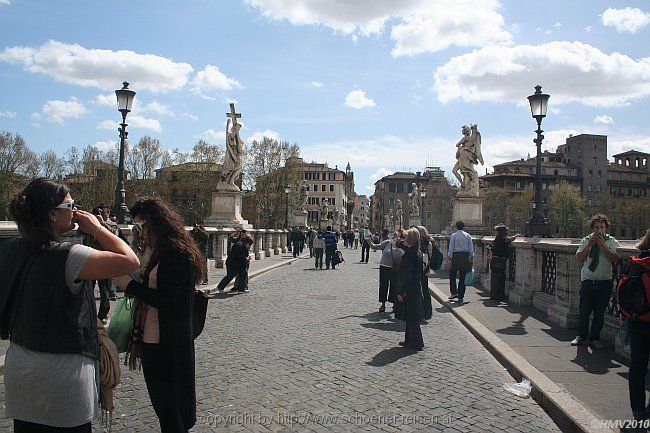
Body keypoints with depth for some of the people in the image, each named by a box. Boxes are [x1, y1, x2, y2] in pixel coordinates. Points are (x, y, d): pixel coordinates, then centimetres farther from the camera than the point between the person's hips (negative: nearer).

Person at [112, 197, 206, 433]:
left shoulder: (173, 253, -19)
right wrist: (133, 283, 9)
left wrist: (130, 285, -16)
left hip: (165, 345, -10)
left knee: (167, 407, 3)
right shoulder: (167, 250, 13)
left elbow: (166, 300, -24)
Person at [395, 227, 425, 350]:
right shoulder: (418, 252, 8)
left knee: (411, 318, 0)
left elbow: (407, 275, -21)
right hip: (416, 288, 10)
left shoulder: (409, 254, -19)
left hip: (409, 289, -10)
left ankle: (416, 343, 8)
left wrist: (401, 292, -17)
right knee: (412, 317, 17)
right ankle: (409, 340, 27)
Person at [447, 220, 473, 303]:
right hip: (465, 256, 3)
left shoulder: (453, 236, -2)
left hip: (456, 256, -3)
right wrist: (472, 258, 12)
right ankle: (460, 297, 8)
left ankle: (454, 292, -3)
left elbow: (451, 248, -5)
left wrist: (449, 258, -3)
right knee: (462, 277, 5)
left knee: (452, 275, 9)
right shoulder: (468, 236, 6)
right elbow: (471, 248, 7)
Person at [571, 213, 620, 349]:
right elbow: (579, 257, -2)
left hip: (604, 282, 0)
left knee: (600, 312, 6)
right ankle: (582, 336, 21)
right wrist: (589, 245, -11)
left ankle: (594, 338, 20)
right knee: (584, 311, 2)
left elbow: (615, 258, -12)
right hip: (588, 281, 0)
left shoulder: (611, 241, 3)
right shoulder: (586, 240, 7)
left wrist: (602, 245, -16)